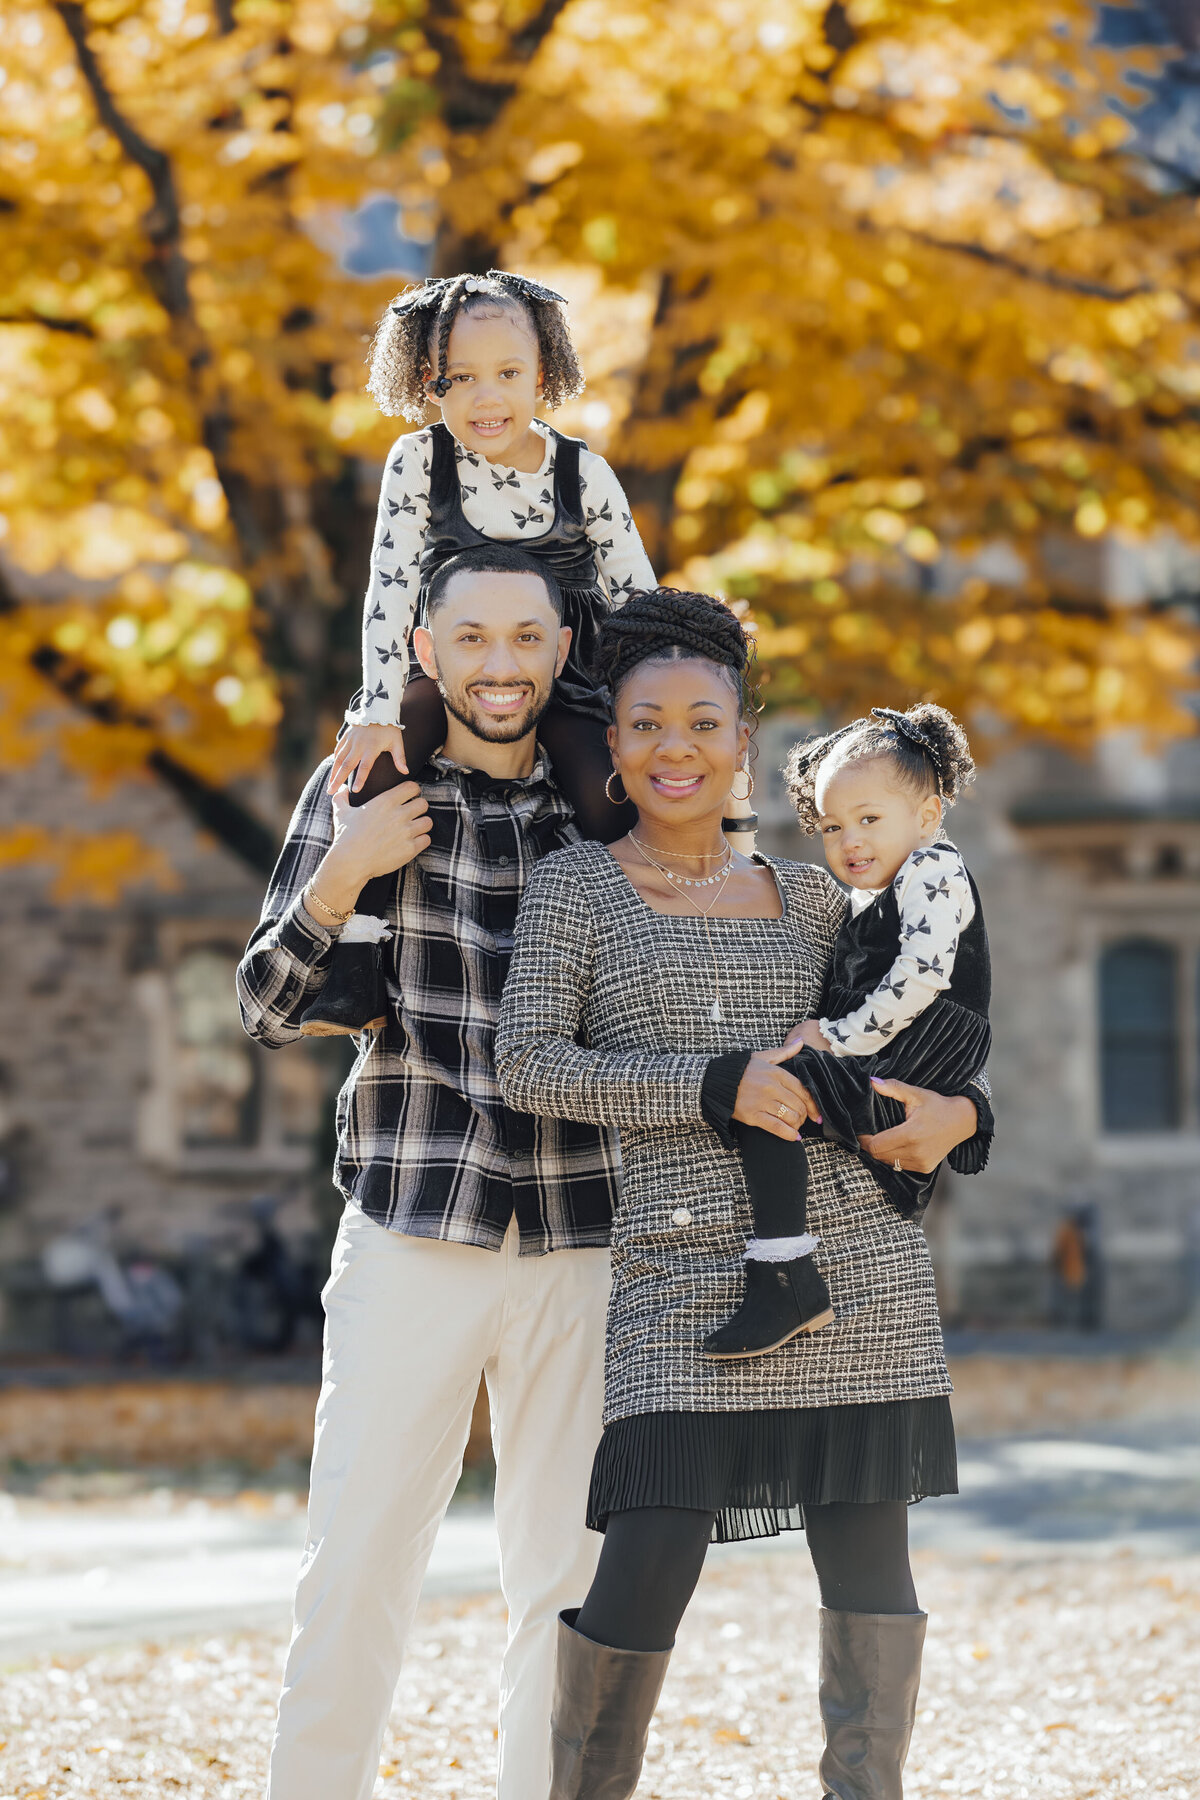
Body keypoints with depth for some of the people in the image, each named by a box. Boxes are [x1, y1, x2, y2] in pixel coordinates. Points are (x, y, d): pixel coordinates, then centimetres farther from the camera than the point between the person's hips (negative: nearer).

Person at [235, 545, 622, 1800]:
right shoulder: (365, 793, 2)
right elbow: (269, 1011, 2)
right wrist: (345, 871, -13)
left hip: (580, 1244, 2)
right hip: (411, 1237, -2)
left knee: (569, 1572, 7)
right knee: (358, 1563, -4)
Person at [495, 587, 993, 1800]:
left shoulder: (807, 898, 14)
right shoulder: (574, 887, 7)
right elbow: (528, 1063, -5)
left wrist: (957, 1112, 0)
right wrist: (716, 1089, -12)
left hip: (853, 1256, 3)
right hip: (683, 1268, -3)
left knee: (866, 1547, 1)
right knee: (649, 1557, -9)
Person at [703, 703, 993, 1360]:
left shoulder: (932, 869, -4)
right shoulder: (870, 899, 26)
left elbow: (921, 975, -18)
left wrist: (839, 1038, -15)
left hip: (905, 1079, -11)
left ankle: (785, 1281, -37)